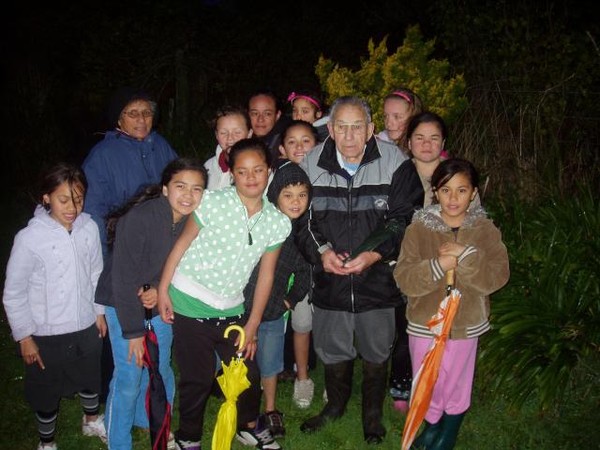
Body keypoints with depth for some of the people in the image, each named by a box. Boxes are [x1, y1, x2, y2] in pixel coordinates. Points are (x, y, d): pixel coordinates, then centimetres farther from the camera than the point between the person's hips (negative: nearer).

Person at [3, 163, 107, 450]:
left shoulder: (89, 228, -12)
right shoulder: (29, 238, -22)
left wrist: (99, 311, 9)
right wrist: (24, 337, -8)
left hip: (86, 327, 3)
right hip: (47, 335, -3)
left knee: (90, 379, 26)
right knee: (47, 391, 18)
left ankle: (92, 421, 55)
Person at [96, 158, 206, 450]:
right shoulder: (139, 219, -27)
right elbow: (123, 279, -23)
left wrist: (160, 289, -17)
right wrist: (133, 331, -19)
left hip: (161, 303, 5)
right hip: (124, 305, -5)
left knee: (161, 371, 15)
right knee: (129, 379, -4)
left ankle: (151, 420, 42)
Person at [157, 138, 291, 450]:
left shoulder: (277, 222, -3)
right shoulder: (214, 202, -13)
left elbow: (266, 275, 3)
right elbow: (182, 244, -5)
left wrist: (252, 325, 5)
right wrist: (163, 290, -5)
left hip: (231, 310, 4)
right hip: (189, 306, -3)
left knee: (249, 374, 11)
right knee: (198, 378, 6)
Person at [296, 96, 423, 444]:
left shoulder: (394, 162, -13)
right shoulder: (313, 163, -6)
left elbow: (404, 220, -10)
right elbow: (300, 218, 1)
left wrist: (374, 254, -22)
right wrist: (321, 251, -15)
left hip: (378, 276, -1)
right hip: (329, 277, 2)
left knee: (376, 352, 17)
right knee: (332, 349, 19)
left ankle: (374, 412, 44)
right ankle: (336, 403, 48)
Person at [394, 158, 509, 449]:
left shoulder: (485, 230, -5)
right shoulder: (419, 228, -8)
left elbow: (497, 276, -15)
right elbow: (404, 279, -15)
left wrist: (466, 255, -27)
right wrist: (438, 265, -29)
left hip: (466, 324, 1)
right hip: (425, 324, 0)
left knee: (457, 386, 16)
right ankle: (432, 425, 43)